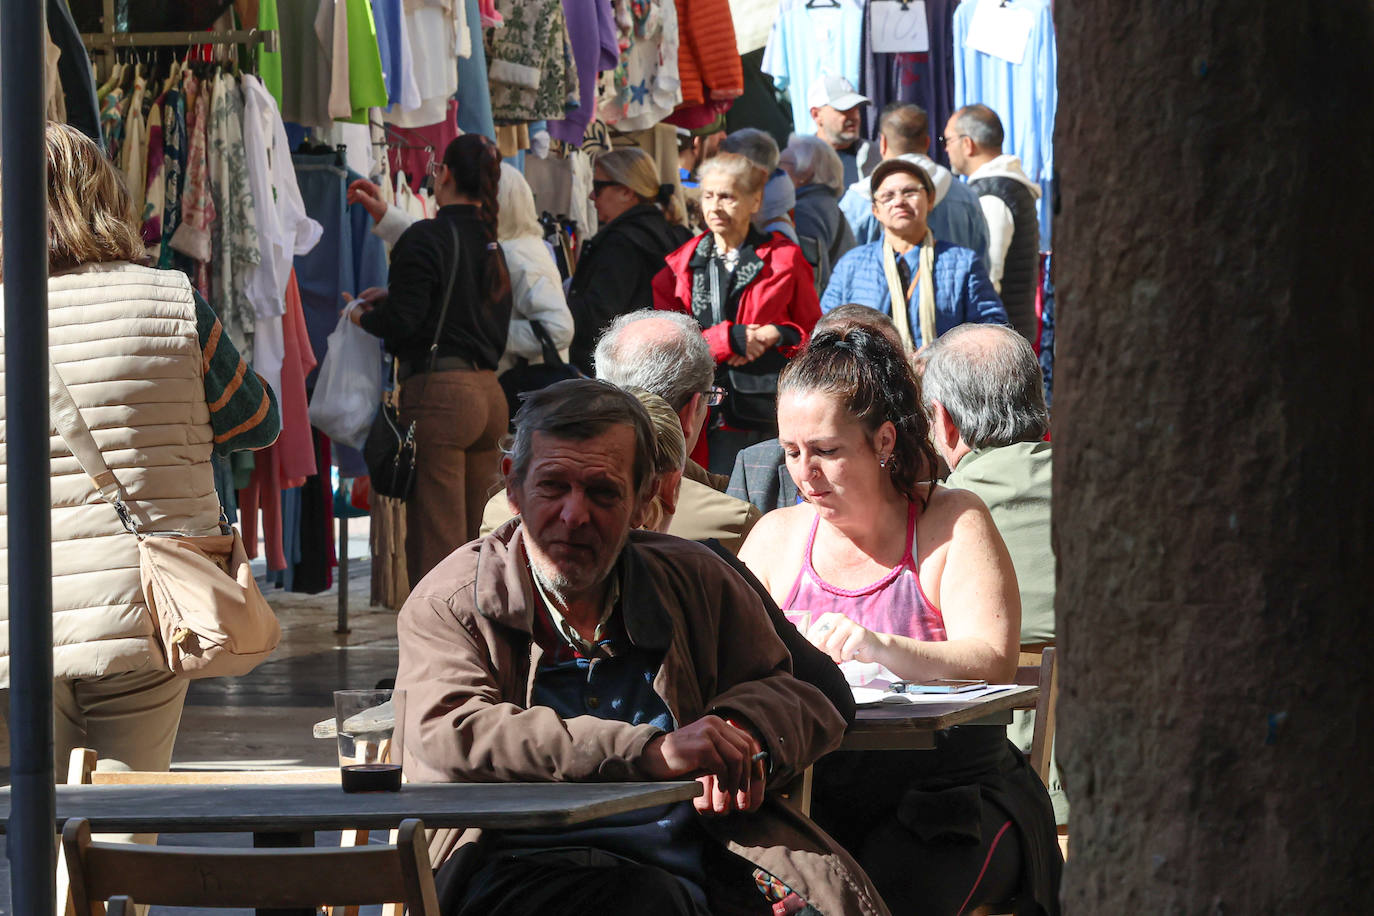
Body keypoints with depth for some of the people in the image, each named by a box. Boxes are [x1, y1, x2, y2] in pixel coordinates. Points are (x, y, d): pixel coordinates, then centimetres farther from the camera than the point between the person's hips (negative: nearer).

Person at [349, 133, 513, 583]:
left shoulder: (426, 238, -10)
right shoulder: (491, 245, 13)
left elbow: (402, 322, -15)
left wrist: (363, 317, 5)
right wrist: (391, 300, 18)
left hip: (439, 393, -8)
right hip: (489, 392, 8)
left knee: (434, 544, -5)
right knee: (477, 542, 13)